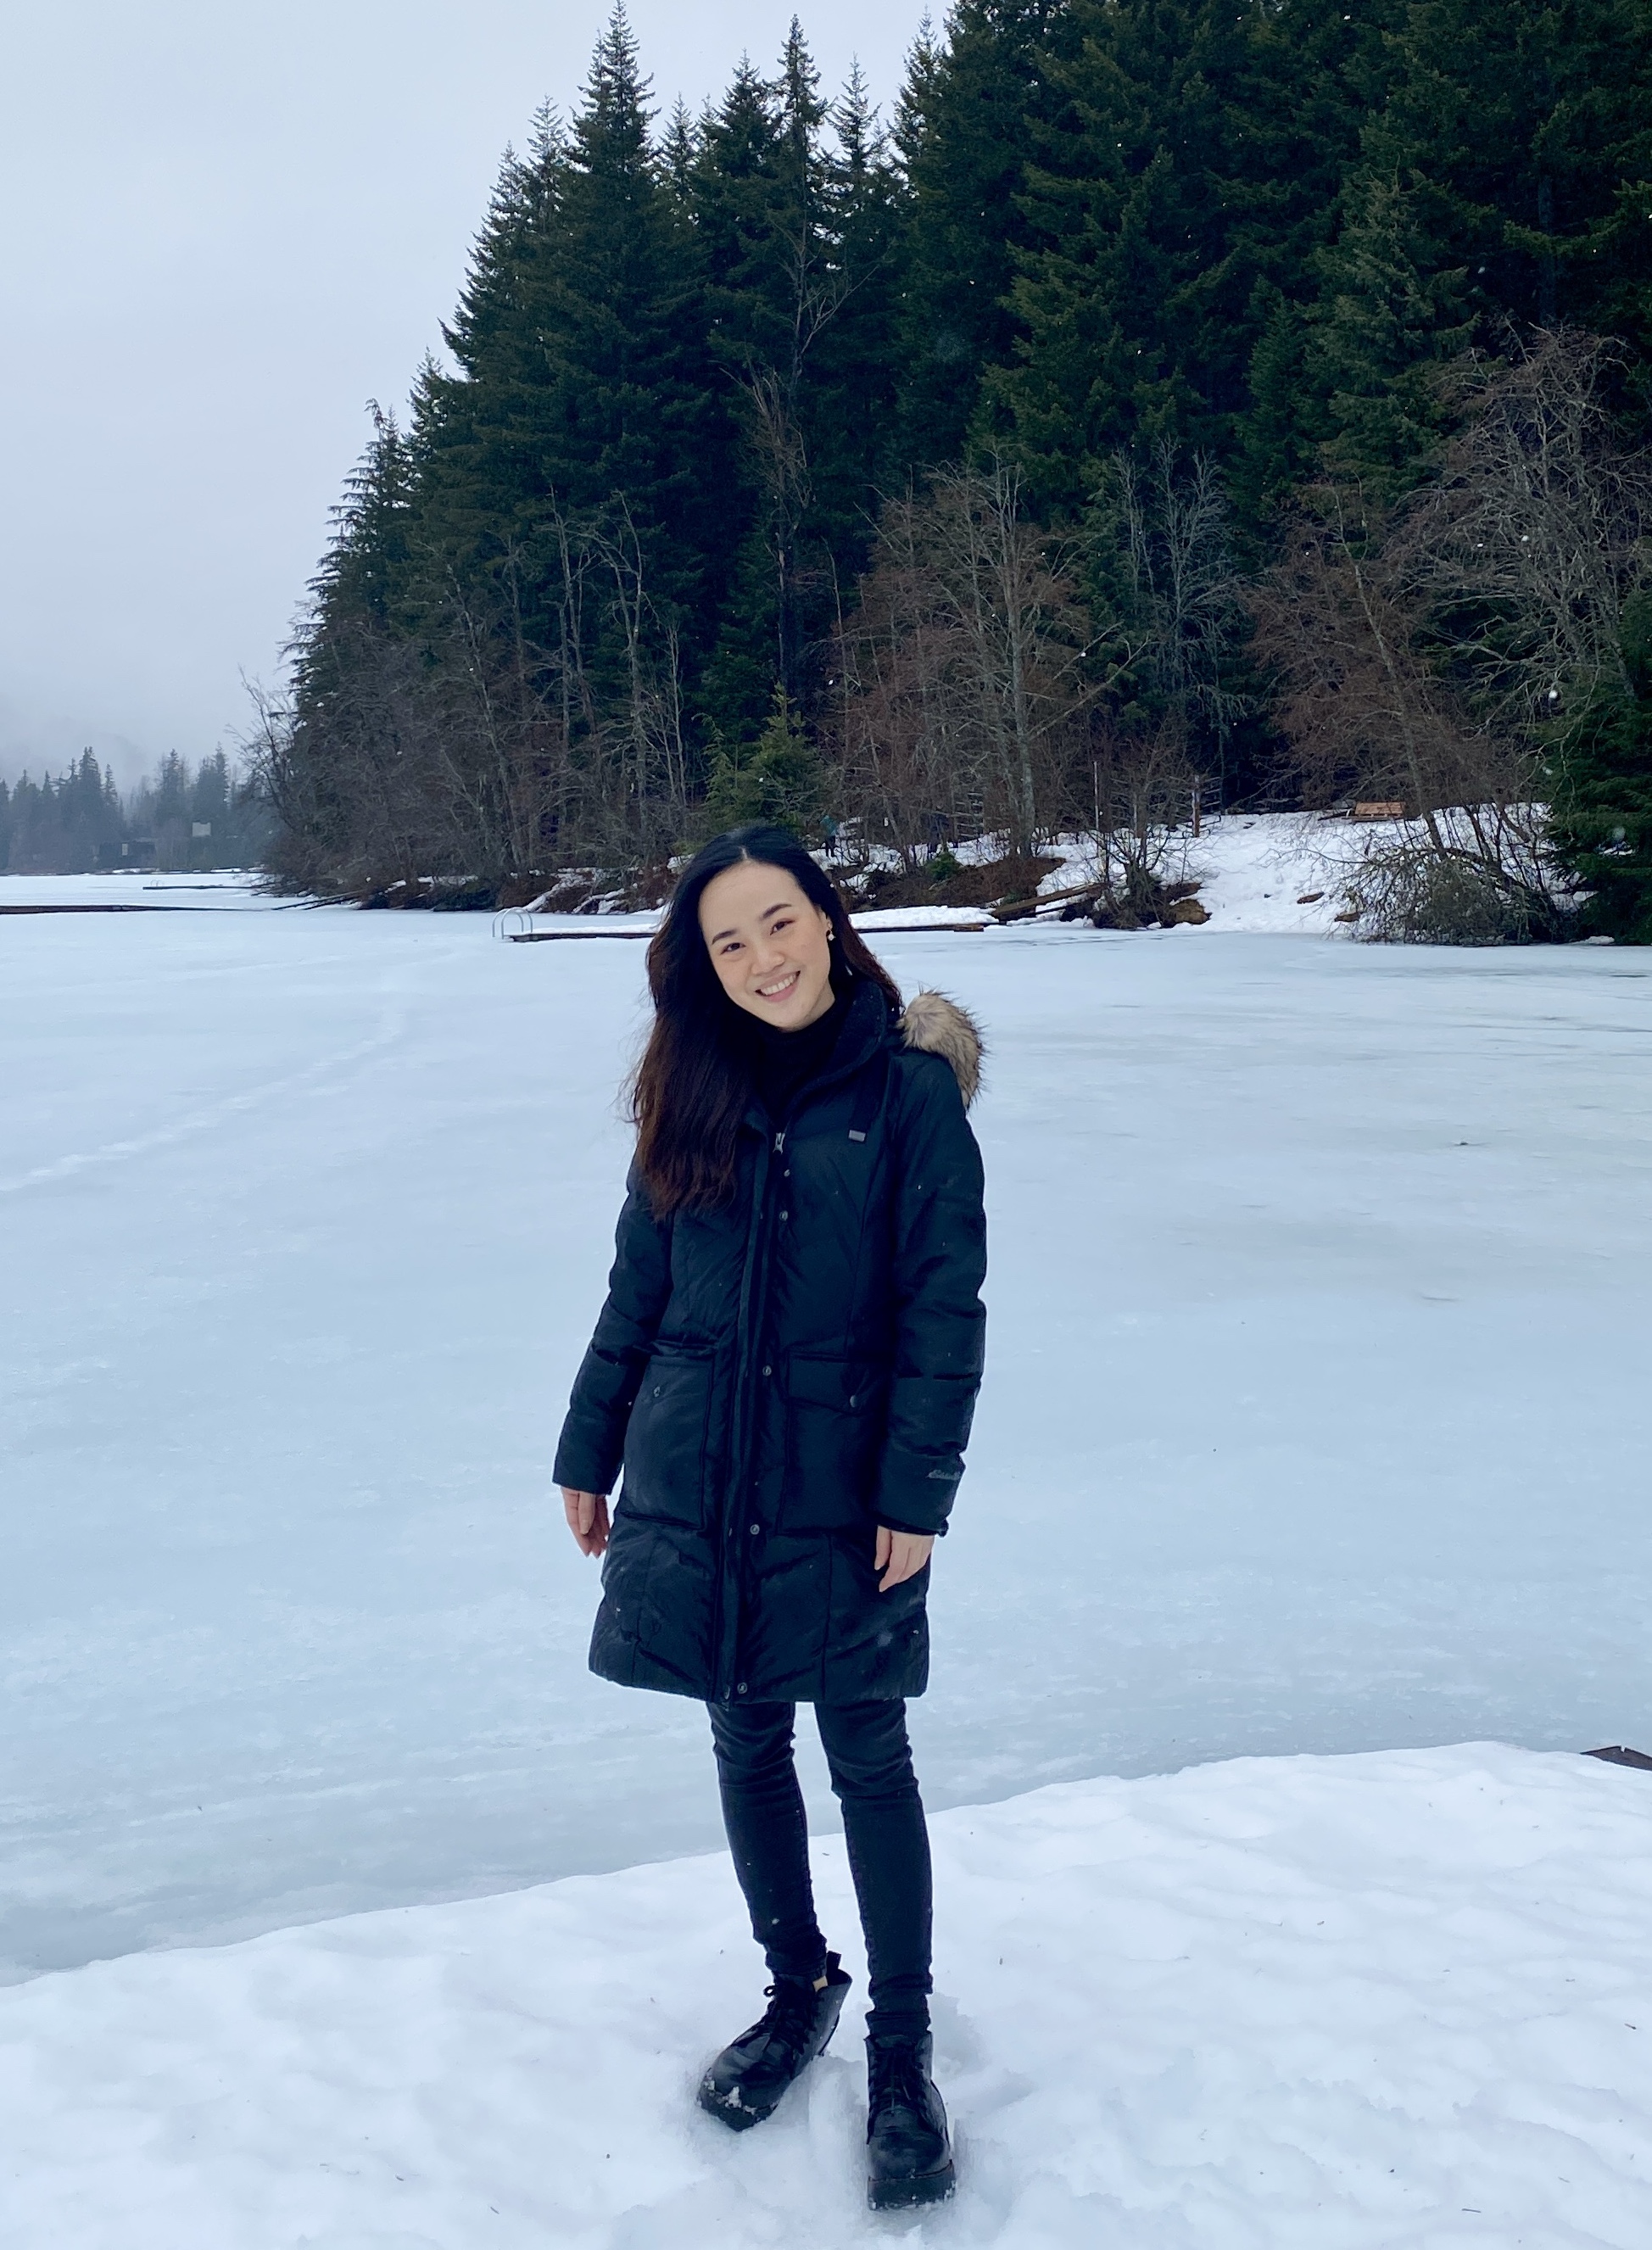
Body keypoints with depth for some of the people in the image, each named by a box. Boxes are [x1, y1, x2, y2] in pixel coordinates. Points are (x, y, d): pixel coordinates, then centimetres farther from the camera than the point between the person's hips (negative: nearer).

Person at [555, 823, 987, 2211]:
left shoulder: (909, 1086, -8)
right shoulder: (697, 1095, 4)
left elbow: (945, 1304, -9)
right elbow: (637, 1288, 11)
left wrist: (917, 1491, -13)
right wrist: (589, 1456, 12)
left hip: (840, 1487, -4)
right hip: (695, 1479, 4)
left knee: (868, 1758, 3)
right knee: (748, 1746, 14)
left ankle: (903, 2048, 19)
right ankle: (799, 1989, 34)